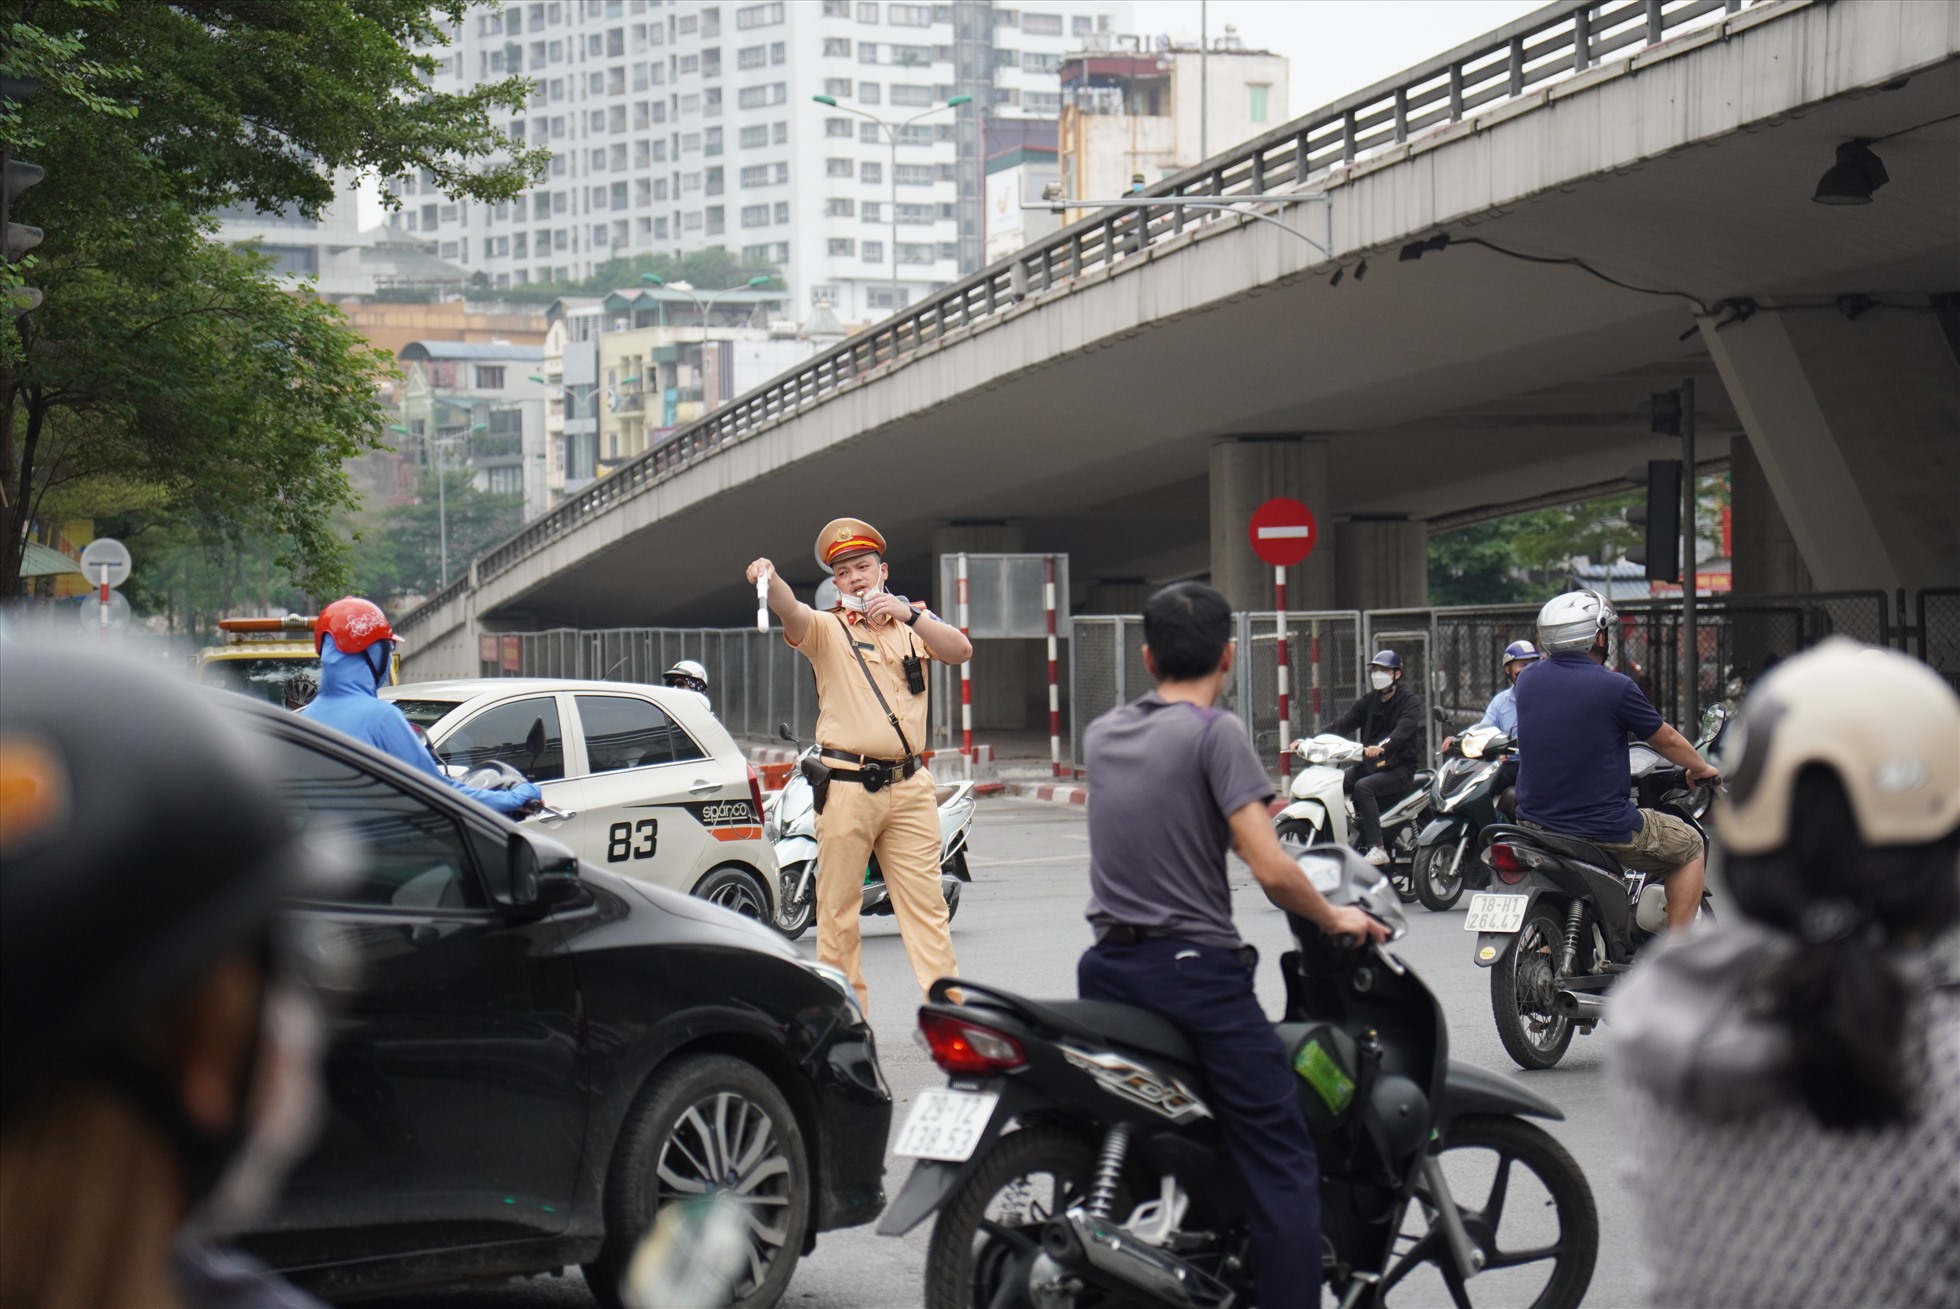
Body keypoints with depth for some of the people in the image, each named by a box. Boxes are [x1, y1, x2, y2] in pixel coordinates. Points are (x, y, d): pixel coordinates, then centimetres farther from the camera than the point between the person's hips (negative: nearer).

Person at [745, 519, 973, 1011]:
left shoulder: (915, 623, 15)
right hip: (846, 786, -2)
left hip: (909, 786, 2)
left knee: (925, 904, 1)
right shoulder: (827, 629, 5)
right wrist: (769, 580, -39)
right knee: (837, 910, 1)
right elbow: (792, 613, -17)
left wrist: (909, 614, -16)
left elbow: (961, 651, -3)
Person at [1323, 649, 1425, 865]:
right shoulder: (1369, 701, 15)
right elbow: (1343, 723, 4)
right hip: (1370, 765, 7)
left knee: (1363, 787, -32)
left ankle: (1376, 847, -34)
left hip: (1400, 767, -6)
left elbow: (1403, 730, -23)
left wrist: (1382, 747, -44)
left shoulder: (1410, 701, -4)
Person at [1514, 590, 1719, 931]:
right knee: (1688, 845, 17)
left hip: (1534, 823, 6)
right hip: (1604, 826, -6)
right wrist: (1702, 769, 22)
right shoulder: (1614, 687, -13)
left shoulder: (1528, 682, 2)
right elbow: (1666, 739, 1)